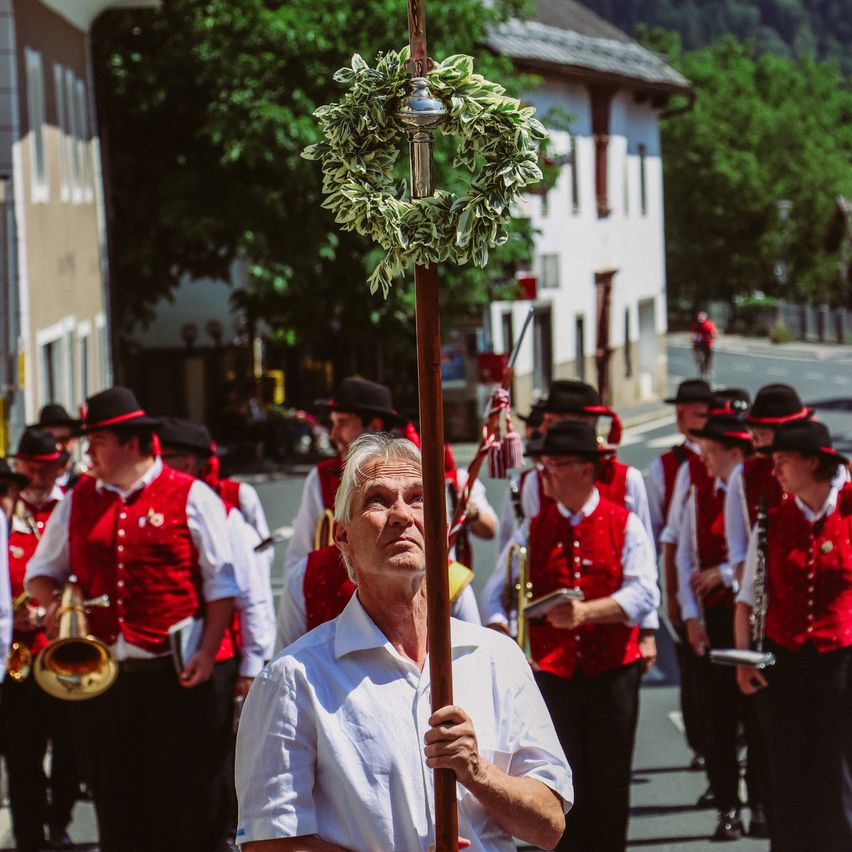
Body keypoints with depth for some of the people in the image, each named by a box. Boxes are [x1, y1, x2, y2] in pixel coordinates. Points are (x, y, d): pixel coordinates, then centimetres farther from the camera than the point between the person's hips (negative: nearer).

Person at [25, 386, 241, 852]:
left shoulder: (191, 497, -1)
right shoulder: (78, 501, 12)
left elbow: (221, 583, -1)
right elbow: (42, 568, 21)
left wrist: (207, 651, -11)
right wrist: (52, 603, -1)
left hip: (182, 673, -4)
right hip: (102, 672, 4)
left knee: (187, 796, -1)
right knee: (117, 799, 7)